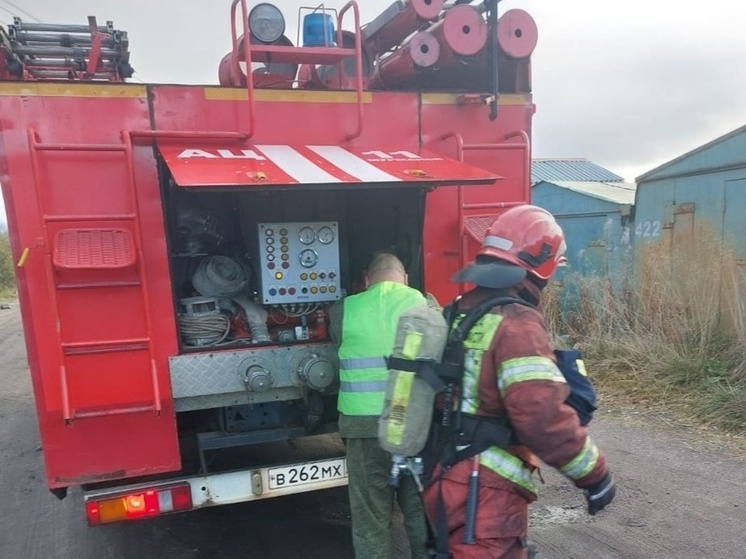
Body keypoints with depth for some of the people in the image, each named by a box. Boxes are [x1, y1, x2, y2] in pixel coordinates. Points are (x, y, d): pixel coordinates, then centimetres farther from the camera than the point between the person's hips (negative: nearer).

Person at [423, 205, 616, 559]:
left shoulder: (458, 312, 7)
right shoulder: (517, 323, -21)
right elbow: (543, 417, -27)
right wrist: (595, 474, -13)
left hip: (445, 477, 9)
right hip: (485, 491, -9)